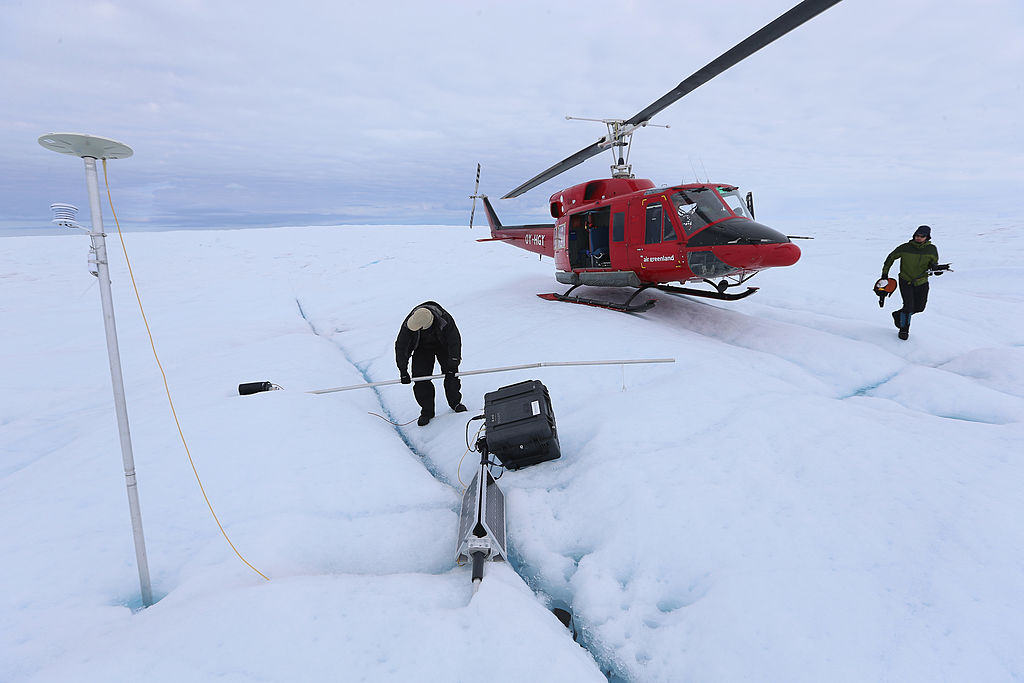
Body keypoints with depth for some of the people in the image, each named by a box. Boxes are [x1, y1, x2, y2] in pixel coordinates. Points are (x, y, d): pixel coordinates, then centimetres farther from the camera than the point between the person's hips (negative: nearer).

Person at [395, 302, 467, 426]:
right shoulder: (408, 324, -34)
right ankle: (427, 411, 7)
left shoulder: (445, 319, -38)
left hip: (443, 346, -1)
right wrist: (403, 371, -22)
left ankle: (455, 403, 19)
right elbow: (401, 346, -22)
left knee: (451, 374, -6)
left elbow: (455, 341, -26)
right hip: (422, 349, 1)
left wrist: (453, 366, -26)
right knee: (420, 378, -9)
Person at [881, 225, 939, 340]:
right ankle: (904, 329, 8)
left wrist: (935, 268, -19)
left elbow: (934, 263, 7)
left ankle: (898, 315, 36)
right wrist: (884, 273, 3)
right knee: (909, 305, -13)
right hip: (905, 281, -3)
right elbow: (891, 257, 3)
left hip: (922, 283, 3)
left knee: (919, 307, 8)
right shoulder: (905, 247, -11)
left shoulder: (931, 249, -6)